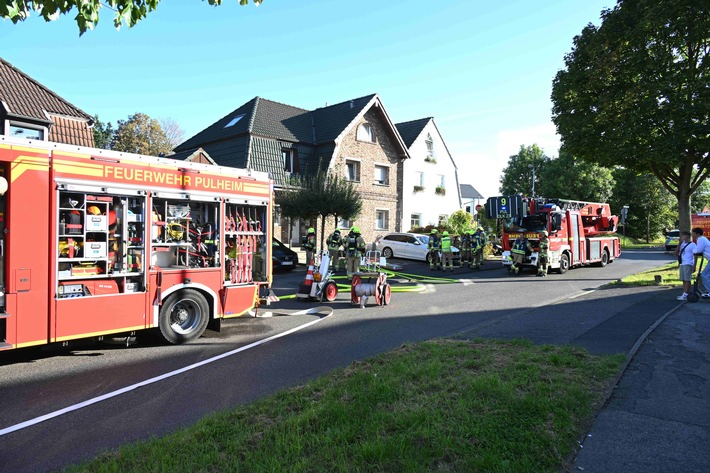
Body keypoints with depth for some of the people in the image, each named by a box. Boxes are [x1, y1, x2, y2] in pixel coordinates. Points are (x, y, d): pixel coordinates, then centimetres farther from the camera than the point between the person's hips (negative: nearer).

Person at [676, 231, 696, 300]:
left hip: (688, 264, -7)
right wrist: (679, 243, 4)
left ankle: (685, 295, -6)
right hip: (682, 264, 7)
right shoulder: (682, 244, 14)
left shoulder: (692, 245, -6)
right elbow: (676, 252, 10)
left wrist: (694, 266, -14)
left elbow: (695, 256, -9)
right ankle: (684, 294, 14)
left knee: (687, 280, -6)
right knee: (683, 280, 9)